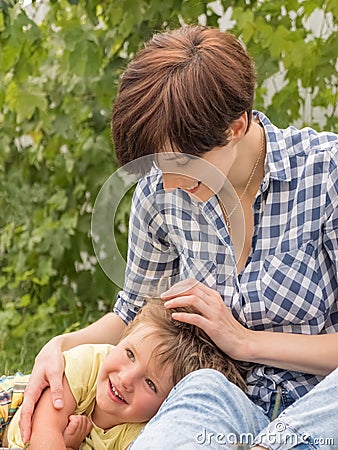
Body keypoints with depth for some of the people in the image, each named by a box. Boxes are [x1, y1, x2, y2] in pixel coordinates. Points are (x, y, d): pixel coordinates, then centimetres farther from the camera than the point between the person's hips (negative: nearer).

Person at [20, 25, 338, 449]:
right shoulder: (161, 192, 1)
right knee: (204, 388, -36)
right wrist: (61, 347, 0)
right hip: (231, 406, 3)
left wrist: (245, 341, -12)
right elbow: (135, 312, 18)